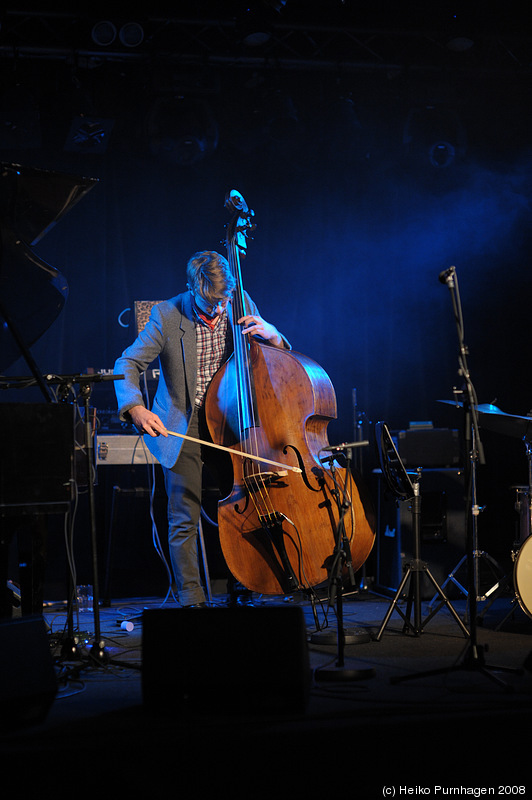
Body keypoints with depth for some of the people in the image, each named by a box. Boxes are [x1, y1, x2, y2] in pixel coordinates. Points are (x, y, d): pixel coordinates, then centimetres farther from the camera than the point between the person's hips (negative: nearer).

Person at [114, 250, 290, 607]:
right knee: (185, 519, -3)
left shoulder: (240, 306, -1)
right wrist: (136, 408, -28)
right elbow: (127, 365, -9)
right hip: (183, 429, -2)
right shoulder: (167, 315, -9)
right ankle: (192, 599, 10)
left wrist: (271, 334, -18)